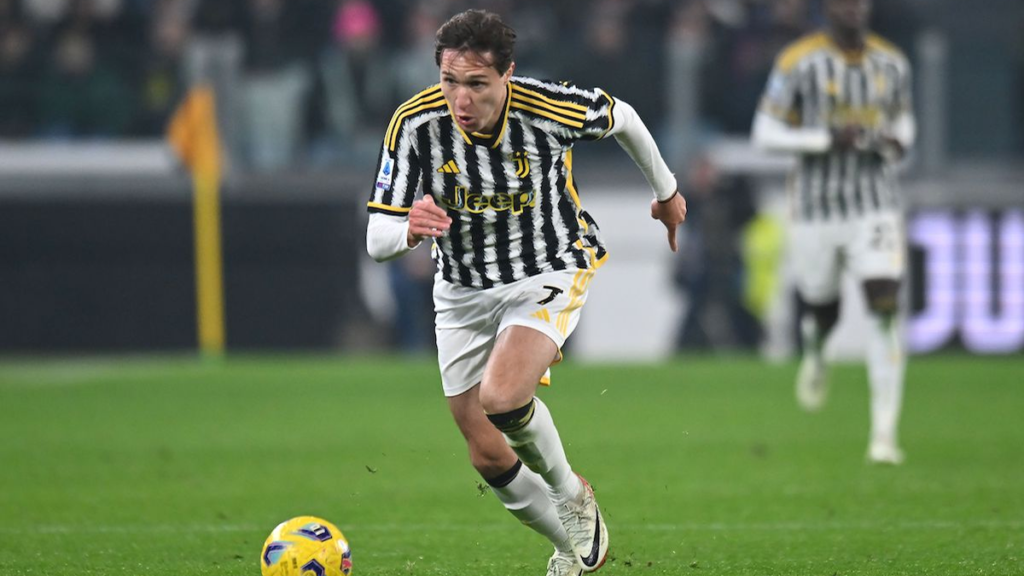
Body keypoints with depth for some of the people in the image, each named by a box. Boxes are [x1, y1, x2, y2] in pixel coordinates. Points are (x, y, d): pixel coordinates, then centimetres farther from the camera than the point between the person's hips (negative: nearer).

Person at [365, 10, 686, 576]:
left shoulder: (551, 109, -23)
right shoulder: (414, 124, -20)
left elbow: (622, 118, 1)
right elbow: (377, 240, -17)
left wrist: (666, 190, 17)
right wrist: (410, 230, -41)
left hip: (550, 273, -3)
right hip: (462, 290, 3)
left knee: (502, 396, -29)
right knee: (488, 456, 6)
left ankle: (570, 491, 1)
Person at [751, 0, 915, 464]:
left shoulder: (892, 64, 4)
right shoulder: (800, 62, -9)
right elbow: (765, 132, -7)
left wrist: (896, 143, -4)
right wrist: (828, 139, -19)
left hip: (875, 206, 1)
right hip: (817, 210, -1)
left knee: (885, 312, -14)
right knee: (823, 311, 13)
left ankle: (884, 434, -14)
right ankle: (814, 352, 53)